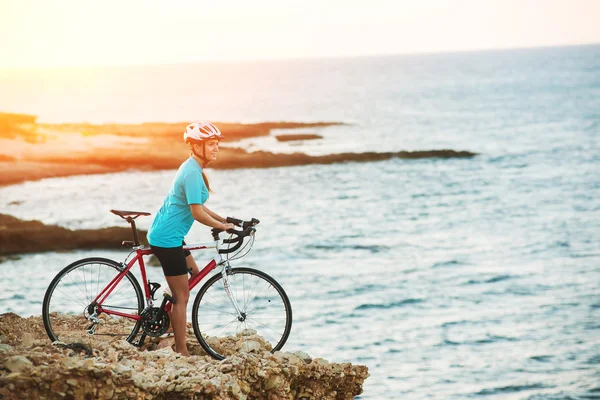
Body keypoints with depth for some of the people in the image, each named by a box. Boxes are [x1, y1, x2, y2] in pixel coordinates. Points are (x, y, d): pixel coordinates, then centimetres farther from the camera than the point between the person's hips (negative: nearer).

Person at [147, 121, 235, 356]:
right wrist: (223, 226, -11)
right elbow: (198, 214, -23)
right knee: (182, 296, -6)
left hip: (169, 235, 10)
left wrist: (225, 220, 13)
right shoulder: (192, 173, -20)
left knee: (195, 274, 24)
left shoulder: (193, 169, 12)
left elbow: (198, 207, 18)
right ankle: (181, 353, -2)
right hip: (167, 238, -10)